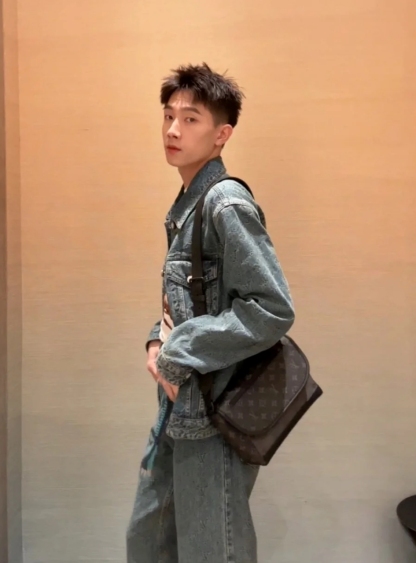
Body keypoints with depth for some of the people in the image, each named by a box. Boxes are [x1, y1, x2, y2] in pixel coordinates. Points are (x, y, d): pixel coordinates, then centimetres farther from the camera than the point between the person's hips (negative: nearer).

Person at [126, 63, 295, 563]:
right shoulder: (187, 203, 10)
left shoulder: (227, 203, -16)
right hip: (180, 405, 9)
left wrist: (178, 356, -18)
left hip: (215, 410, -9)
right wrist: (159, 341, 0)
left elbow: (273, 310, -24)